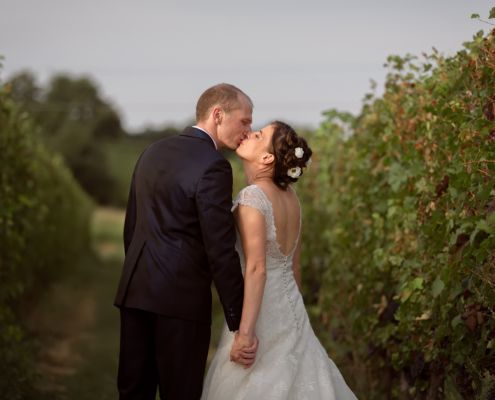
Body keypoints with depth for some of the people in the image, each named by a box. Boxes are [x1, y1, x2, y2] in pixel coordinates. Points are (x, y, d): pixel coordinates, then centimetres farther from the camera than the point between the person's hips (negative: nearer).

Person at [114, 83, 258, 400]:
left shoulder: (152, 152, 12)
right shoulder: (213, 166, -13)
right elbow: (220, 250, -16)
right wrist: (241, 324, -13)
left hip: (135, 291, 8)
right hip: (182, 297, -7)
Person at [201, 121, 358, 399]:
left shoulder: (253, 196, -18)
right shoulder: (290, 196, 6)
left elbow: (256, 269, -23)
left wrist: (245, 333, -23)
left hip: (263, 314, -8)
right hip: (291, 308, 8)